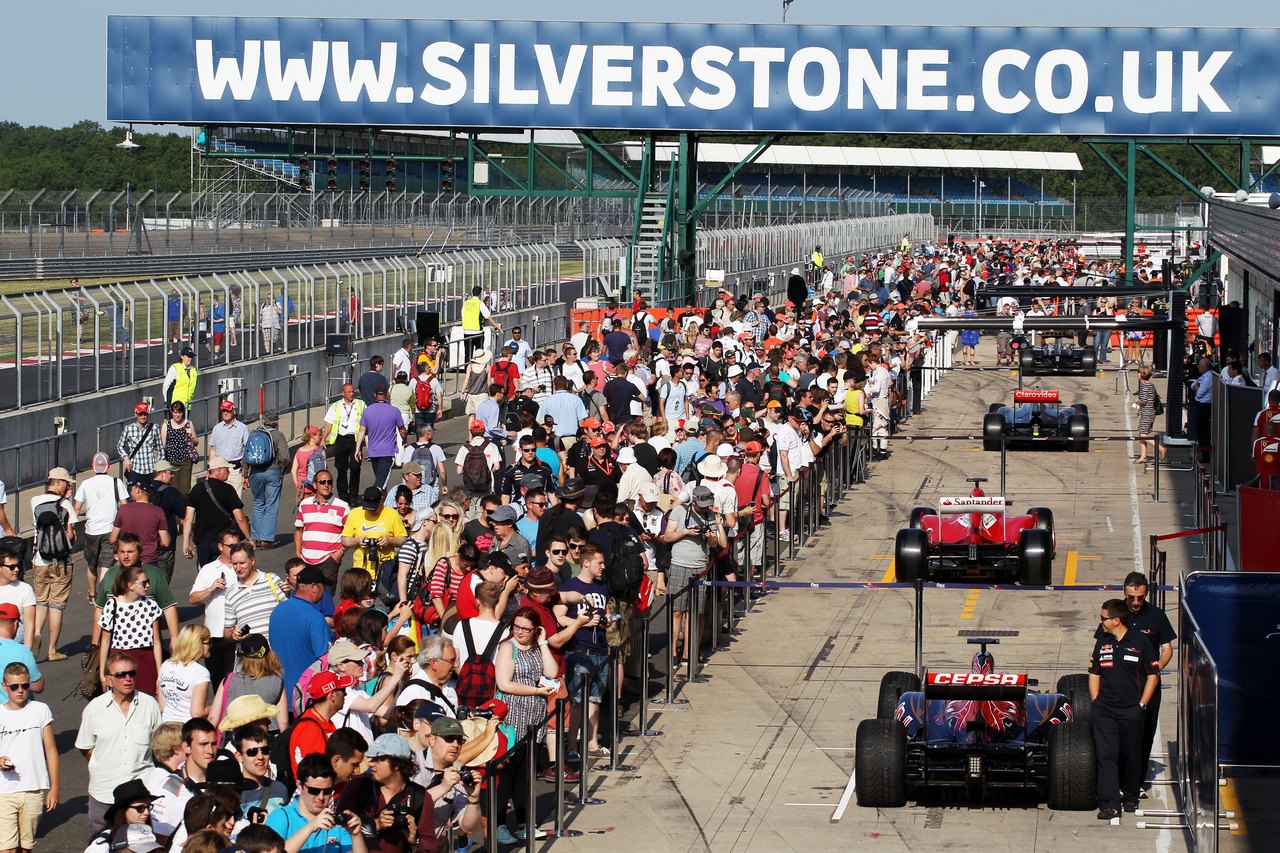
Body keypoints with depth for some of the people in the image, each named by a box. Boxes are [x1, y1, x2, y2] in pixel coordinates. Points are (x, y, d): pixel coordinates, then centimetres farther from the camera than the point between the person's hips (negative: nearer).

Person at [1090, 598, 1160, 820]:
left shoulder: (1140, 641, -3)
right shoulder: (1102, 642, 9)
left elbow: (1153, 675, 1)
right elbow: (1094, 674, 17)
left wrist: (1141, 704, -4)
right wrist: (1096, 702, 6)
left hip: (1131, 710, -2)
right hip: (1104, 710, 2)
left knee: (1132, 756, 7)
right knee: (1106, 756, -6)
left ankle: (1130, 797, 26)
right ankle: (1109, 804, -8)